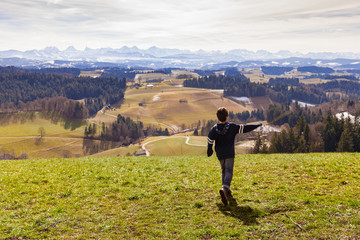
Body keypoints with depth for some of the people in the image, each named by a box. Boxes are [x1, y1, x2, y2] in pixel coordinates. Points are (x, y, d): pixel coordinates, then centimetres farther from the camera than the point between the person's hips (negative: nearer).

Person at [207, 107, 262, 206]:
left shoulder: (214, 128, -2)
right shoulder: (232, 127, -9)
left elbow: (210, 141, 1)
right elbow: (245, 128, -5)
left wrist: (209, 152, 17)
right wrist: (257, 125, 8)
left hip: (220, 154, 4)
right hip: (229, 154, -4)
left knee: (224, 171, 16)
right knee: (229, 172, -8)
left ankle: (228, 194, 21)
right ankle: (225, 188, -35)